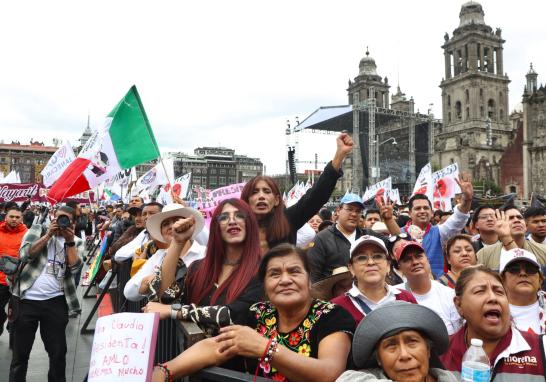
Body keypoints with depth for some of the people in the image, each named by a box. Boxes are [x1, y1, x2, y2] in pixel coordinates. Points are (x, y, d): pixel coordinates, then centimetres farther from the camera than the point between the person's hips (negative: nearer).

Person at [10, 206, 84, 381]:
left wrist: (69, 240, -12)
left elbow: (74, 267, -8)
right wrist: (48, 234, -12)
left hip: (55, 302, 1)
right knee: (20, 352, 10)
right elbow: (25, 254, -9)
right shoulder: (37, 230, 6)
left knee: (58, 352, 8)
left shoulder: (77, 242, 8)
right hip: (27, 299, -1)